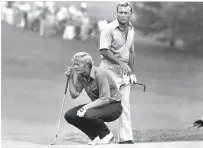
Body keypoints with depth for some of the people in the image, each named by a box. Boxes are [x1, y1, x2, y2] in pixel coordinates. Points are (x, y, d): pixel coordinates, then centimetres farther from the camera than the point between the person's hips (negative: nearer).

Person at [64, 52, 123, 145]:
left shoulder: (99, 74, -23)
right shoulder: (80, 76, 1)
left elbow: (105, 99, -29)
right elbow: (74, 94, -3)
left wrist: (86, 107, -34)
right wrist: (70, 78, -12)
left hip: (113, 106, -8)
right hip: (97, 105, 8)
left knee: (88, 115, -35)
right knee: (69, 115, -8)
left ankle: (107, 134, -7)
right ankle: (95, 136, 6)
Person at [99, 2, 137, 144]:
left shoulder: (131, 30, 11)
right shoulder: (109, 29, -11)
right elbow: (104, 50, -17)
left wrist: (132, 73, 14)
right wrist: (120, 62, -23)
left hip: (124, 70, 7)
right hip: (110, 68, -7)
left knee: (125, 105, 4)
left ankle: (126, 138, 6)